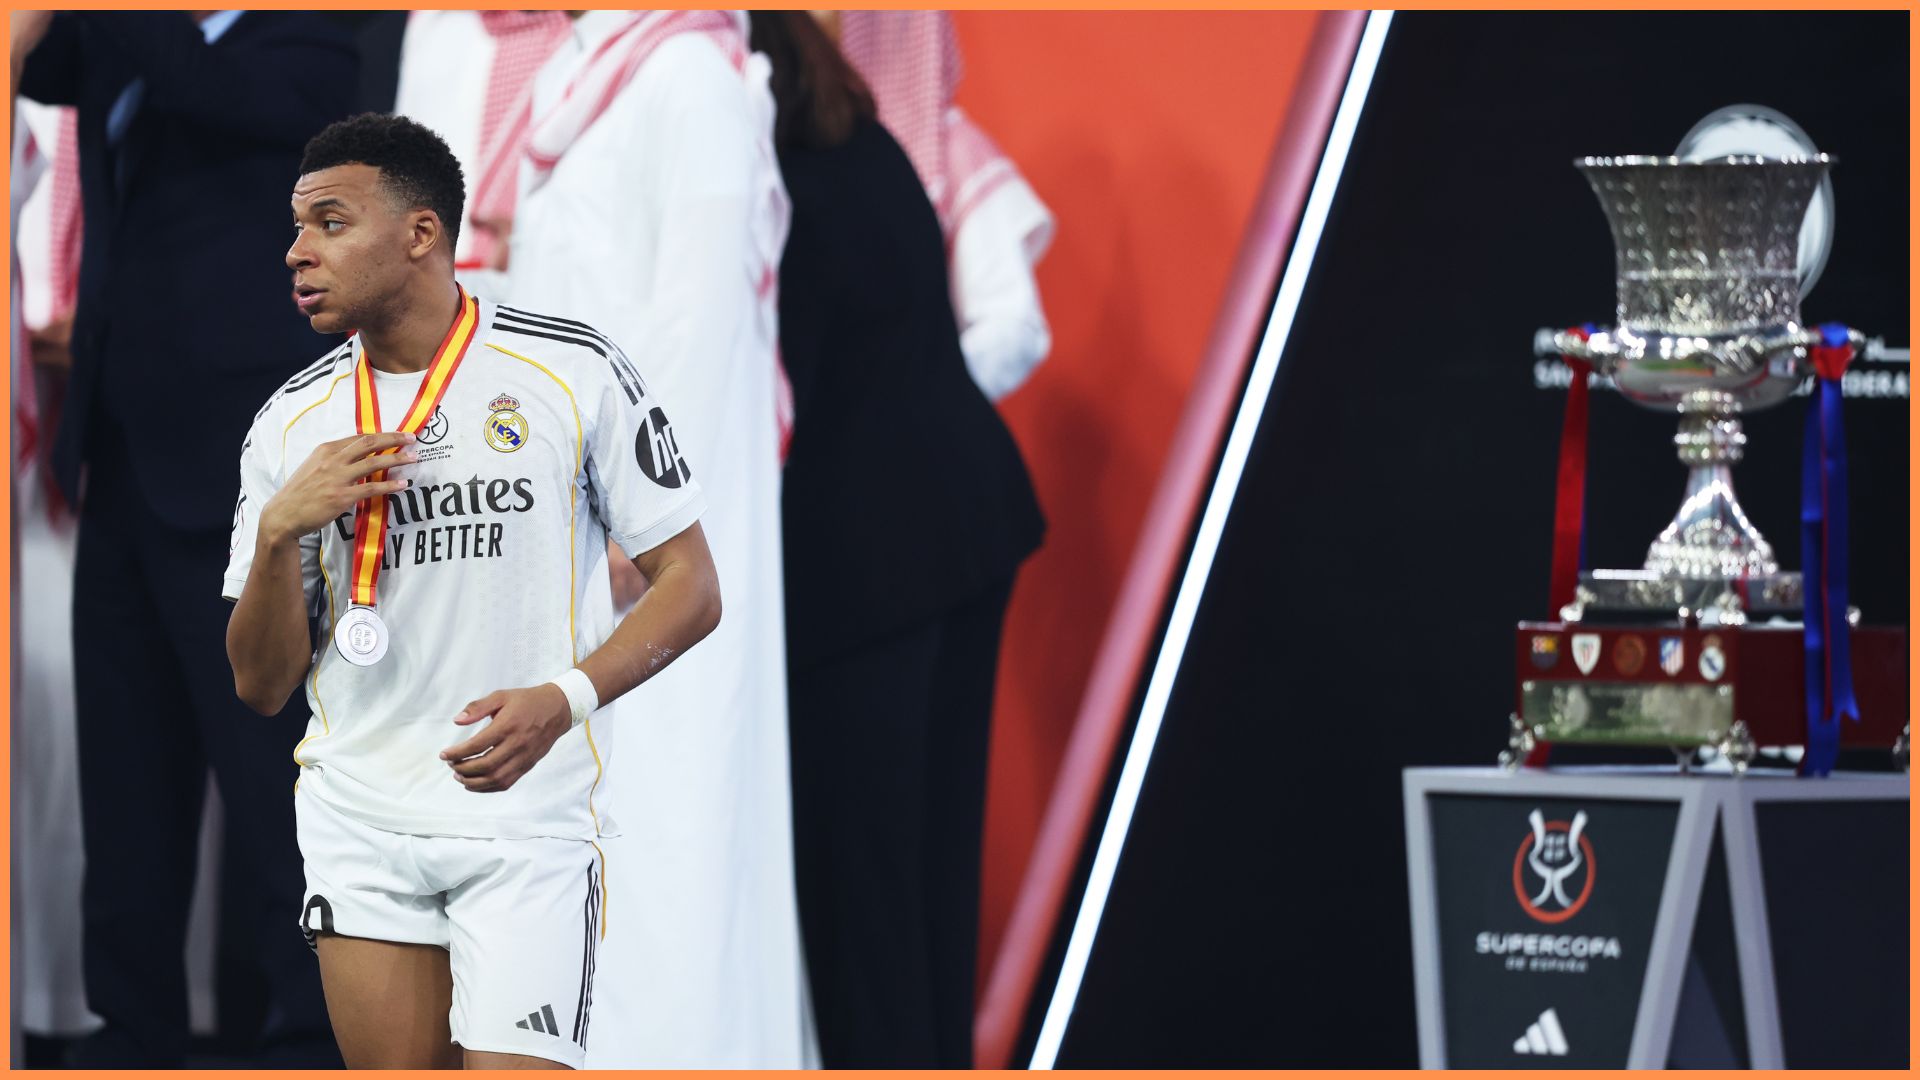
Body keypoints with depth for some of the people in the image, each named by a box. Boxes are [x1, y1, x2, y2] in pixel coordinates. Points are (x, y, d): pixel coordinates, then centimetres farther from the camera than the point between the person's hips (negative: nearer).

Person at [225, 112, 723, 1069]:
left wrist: (564, 698, -20)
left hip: (530, 821, -4)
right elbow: (261, 686, 6)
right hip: (360, 822, 4)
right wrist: (279, 531, -12)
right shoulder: (292, 424, 6)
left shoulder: (574, 372, -5)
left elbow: (690, 588, -3)